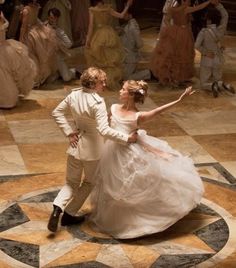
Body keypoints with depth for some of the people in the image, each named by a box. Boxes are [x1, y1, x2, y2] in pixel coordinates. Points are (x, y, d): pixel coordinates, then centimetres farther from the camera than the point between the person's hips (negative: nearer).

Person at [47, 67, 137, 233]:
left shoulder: (74, 95, -4)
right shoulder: (97, 103, -24)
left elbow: (57, 112, 6)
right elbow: (104, 130, -32)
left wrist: (69, 132, 4)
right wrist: (126, 138, -28)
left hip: (76, 146, 5)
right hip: (92, 150, -5)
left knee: (72, 182, 20)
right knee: (89, 182, 20)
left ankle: (58, 208, -5)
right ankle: (69, 214, 22)